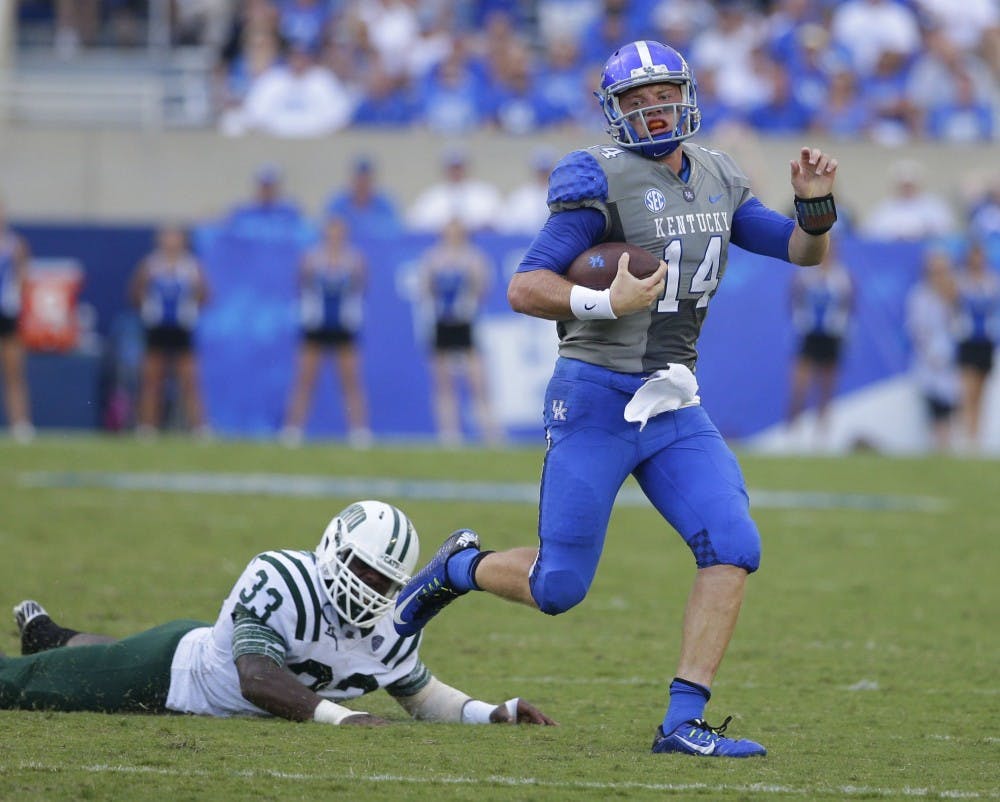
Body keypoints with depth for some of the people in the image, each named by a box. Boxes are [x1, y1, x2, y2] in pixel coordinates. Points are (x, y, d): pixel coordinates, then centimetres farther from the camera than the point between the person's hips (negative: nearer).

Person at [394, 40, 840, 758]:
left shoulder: (719, 180, 10)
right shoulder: (605, 181, -12)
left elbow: (804, 252, 16)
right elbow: (525, 288, -16)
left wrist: (815, 204, -5)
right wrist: (607, 303, -30)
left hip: (674, 408, 6)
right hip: (596, 400, -6)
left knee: (733, 548, -14)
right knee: (559, 587, -2)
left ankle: (683, 723, -12)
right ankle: (458, 568, 30)